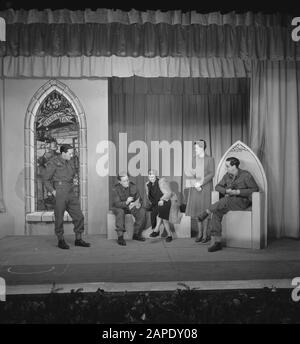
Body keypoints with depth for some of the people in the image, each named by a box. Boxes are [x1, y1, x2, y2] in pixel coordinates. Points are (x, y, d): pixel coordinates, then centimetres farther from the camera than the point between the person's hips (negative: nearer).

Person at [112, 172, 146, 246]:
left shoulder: (133, 186, -9)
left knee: (142, 211, -21)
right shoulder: (116, 189, -19)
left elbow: (138, 199, -2)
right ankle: (120, 237, -33)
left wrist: (138, 204, -27)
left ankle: (136, 234, -10)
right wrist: (126, 202, -44)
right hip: (119, 207, -3)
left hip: (131, 206, 4)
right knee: (120, 212, -37)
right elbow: (117, 204, -25)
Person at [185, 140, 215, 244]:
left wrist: (201, 183, -16)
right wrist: (195, 184, -7)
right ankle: (200, 233, 17)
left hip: (205, 187, -4)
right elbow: (194, 173, 10)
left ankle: (206, 234, 10)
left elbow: (212, 174, -8)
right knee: (197, 209, 6)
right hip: (195, 187, 5)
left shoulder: (210, 159, -3)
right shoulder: (195, 159, 11)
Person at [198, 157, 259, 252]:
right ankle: (217, 242, -23)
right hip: (229, 202, 5)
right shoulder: (227, 175, 12)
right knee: (216, 213, -24)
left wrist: (238, 192, -16)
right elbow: (218, 186, 16)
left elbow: (255, 189, -7)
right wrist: (226, 190, -8)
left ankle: (207, 211, -16)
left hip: (242, 201, -5)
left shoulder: (246, 175, -5)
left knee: (226, 200, -38)